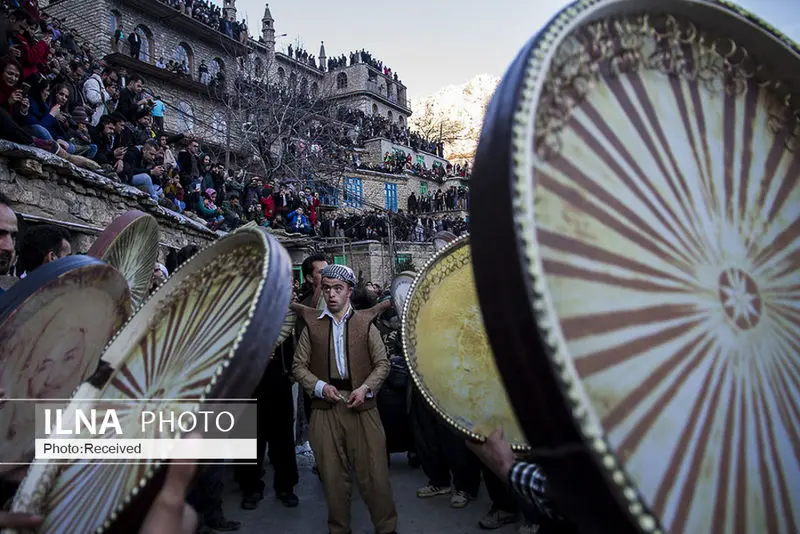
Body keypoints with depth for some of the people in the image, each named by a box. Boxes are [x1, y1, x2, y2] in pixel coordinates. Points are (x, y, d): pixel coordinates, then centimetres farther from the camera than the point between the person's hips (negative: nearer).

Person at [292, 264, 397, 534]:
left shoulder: (365, 323, 3)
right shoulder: (312, 325, 5)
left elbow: (382, 363, 2)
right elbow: (299, 365, 5)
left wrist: (365, 388, -13)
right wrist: (320, 387, -10)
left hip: (362, 405, -1)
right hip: (325, 407, 1)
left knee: (373, 471, 4)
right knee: (333, 473, 11)